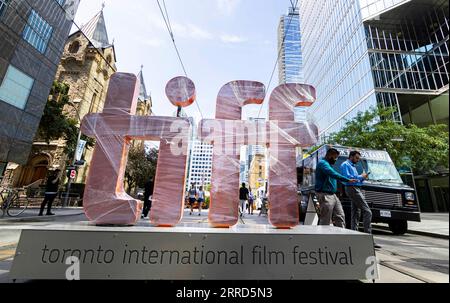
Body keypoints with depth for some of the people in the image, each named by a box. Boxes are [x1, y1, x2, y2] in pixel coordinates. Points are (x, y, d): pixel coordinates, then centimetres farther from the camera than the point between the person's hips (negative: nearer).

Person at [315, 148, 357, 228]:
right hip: (325, 195, -10)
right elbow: (334, 174, -27)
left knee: (340, 216, 10)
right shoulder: (323, 163, -13)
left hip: (332, 195, 10)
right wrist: (348, 180, -31)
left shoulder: (329, 164, 21)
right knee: (325, 221, -4)